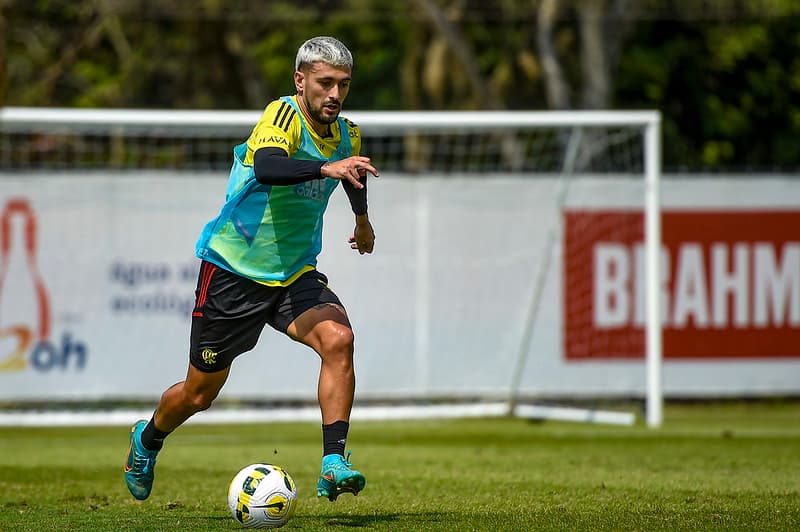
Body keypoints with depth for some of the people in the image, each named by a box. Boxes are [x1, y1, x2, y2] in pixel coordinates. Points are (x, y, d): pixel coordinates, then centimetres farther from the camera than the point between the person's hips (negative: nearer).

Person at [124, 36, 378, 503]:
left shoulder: (348, 135, 1)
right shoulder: (283, 115, -20)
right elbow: (266, 167, -43)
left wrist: (363, 220, 43)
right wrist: (325, 168, -57)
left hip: (296, 272, 5)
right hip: (233, 269, -5)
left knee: (338, 338, -26)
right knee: (200, 392, 7)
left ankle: (333, 465, -27)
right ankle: (148, 439, 40)